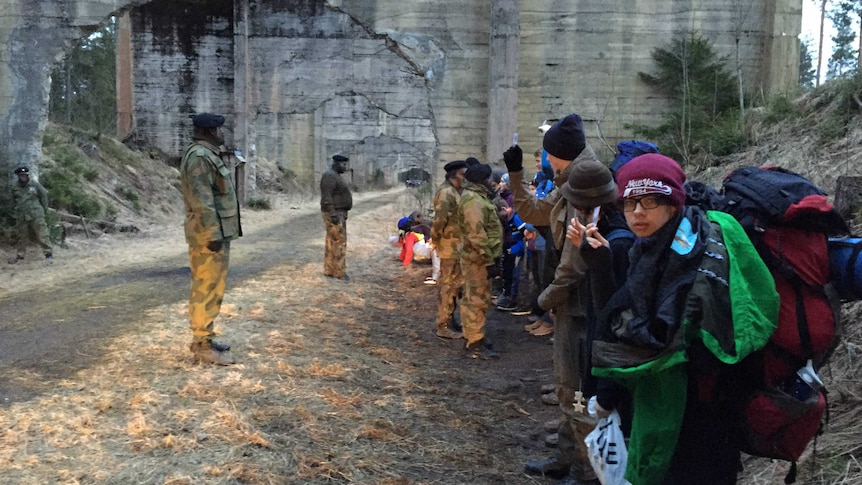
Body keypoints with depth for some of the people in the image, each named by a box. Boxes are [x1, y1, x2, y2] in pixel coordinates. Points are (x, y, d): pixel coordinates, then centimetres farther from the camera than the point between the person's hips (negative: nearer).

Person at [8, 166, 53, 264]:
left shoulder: (35, 185, 0)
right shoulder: (15, 188, 10)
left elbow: (44, 195, 9)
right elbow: (14, 201, 25)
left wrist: (44, 208, 8)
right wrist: (15, 210, 15)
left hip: (36, 215, -3)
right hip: (21, 217, 3)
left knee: (42, 234, -7)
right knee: (22, 236, 11)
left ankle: (48, 253, -3)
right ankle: (19, 255, 22)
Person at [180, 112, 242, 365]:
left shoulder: (207, 155, 17)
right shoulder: (200, 156, -17)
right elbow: (201, 200, -23)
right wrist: (213, 234, -24)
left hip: (216, 232, 11)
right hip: (210, 235, -11)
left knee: (205, 288, 15)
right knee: (208, 289, -7)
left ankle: (202, 339, 23)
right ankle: (203, 346, -3)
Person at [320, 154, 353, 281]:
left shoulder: (335, 176, 16)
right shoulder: (329, 176, -17)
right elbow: (326, 197, -23)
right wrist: (333, 215, -26)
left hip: (337, 213, 10)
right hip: (334, 214, -10)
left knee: (332, 243, 10)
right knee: (339, 242, -8)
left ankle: (329, 270, 13)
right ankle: (339, 272, -4)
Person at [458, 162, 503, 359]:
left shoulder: (477, 197, 16)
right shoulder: (473, 200, -19)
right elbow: (477, 234, -26)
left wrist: (489, 258, 22)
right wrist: (489, 260, -24)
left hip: (478, 258, 11)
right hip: (478, 259, -11)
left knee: (474, 299, 17)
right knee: (477, 300, -6)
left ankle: (474, 336, 28)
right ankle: (475, 345, -2)